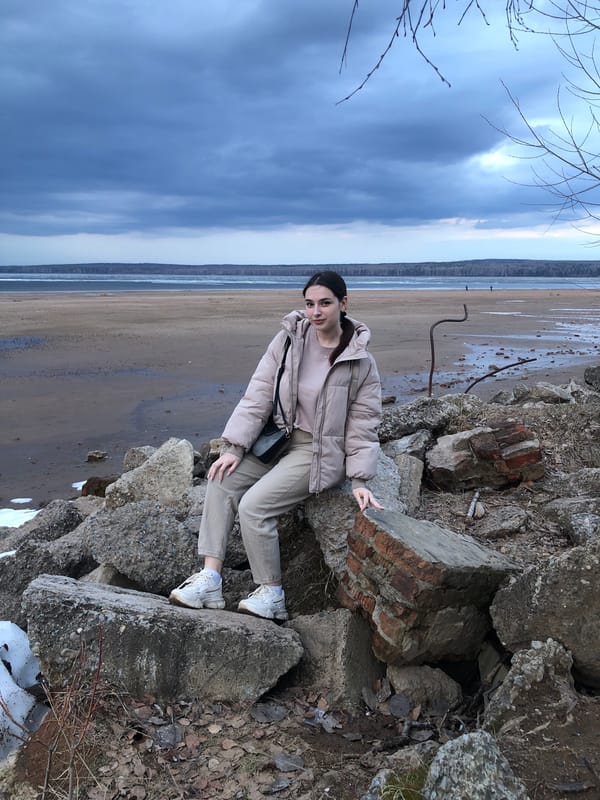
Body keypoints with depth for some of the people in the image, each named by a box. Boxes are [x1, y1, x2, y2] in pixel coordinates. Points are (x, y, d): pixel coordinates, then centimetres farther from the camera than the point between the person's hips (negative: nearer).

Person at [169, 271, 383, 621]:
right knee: (222, 480, -12)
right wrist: (235, 447, -8)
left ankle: (272, 595, -2)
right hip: (281, 437, 6)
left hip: (321, 451, -5)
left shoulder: (360, 362, -11)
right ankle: (210, 580, -8)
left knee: (254, 505, -20)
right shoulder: (289, 339, -3)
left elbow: (362, 424, -5)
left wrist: (360, 480, -10)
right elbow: (258, 395, -3)